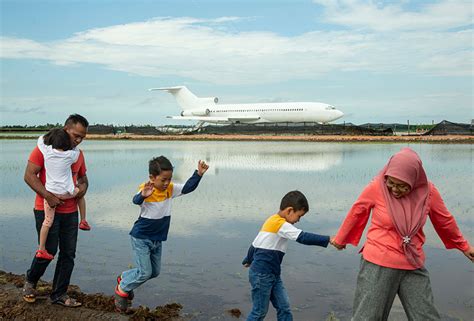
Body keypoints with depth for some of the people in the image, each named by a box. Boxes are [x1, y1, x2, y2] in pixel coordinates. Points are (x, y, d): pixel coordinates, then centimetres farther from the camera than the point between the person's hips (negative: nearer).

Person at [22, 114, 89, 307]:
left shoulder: (78, 154, 9)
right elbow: (29, 176, -12)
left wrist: (83, 187, -3)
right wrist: (48, 196, -23)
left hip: (70, 211, 6)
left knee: (68, 254, 6)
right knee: (48, 251, 0)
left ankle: (59, 295, 19)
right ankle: (30, 281, 30)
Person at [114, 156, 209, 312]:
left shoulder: (170, 189, -4)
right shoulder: (146, 190, -24)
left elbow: (188, 187, -7)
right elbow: (136, 200, -43)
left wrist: (198, 174, -23)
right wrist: (143, 195, -67)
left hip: (157, 239, 7)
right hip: (141, 238, -7)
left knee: (155, 272, 16)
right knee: (145, 272, -6)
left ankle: (124, 278, 37)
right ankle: (122, 289, 19)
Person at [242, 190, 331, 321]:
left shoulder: (273, 221, 12)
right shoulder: (281, 224, -18)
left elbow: (256, 242, 21)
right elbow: (303, 237, -28)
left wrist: (249, 260, 34)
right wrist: (329, 240, -30)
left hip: (273, 274, 10)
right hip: (262, 275, -10)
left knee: (284, 307, 7)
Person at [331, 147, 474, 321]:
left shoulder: (428, 191, -7)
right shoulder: (376, 187, -14)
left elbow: (445, 221, 11)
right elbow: (356, 213, 2)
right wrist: (340, 239, 15)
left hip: (413, 267, 3)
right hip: (378, 265, -2)